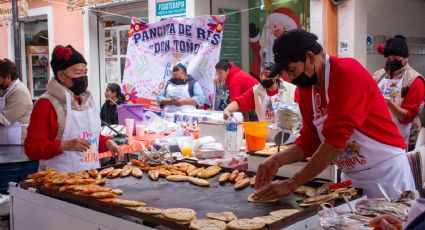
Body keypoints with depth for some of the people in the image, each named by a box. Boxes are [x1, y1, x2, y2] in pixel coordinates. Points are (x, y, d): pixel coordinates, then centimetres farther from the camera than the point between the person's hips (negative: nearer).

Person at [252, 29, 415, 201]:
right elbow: (309, 139, 4)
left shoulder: (348, 73, -23)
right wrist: (277, 160, -14)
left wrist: (291, 185, -28)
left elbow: (334, 141, -29)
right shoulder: (305, 86, 0)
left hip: (386, 171, -6)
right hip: (351, 176, 7)